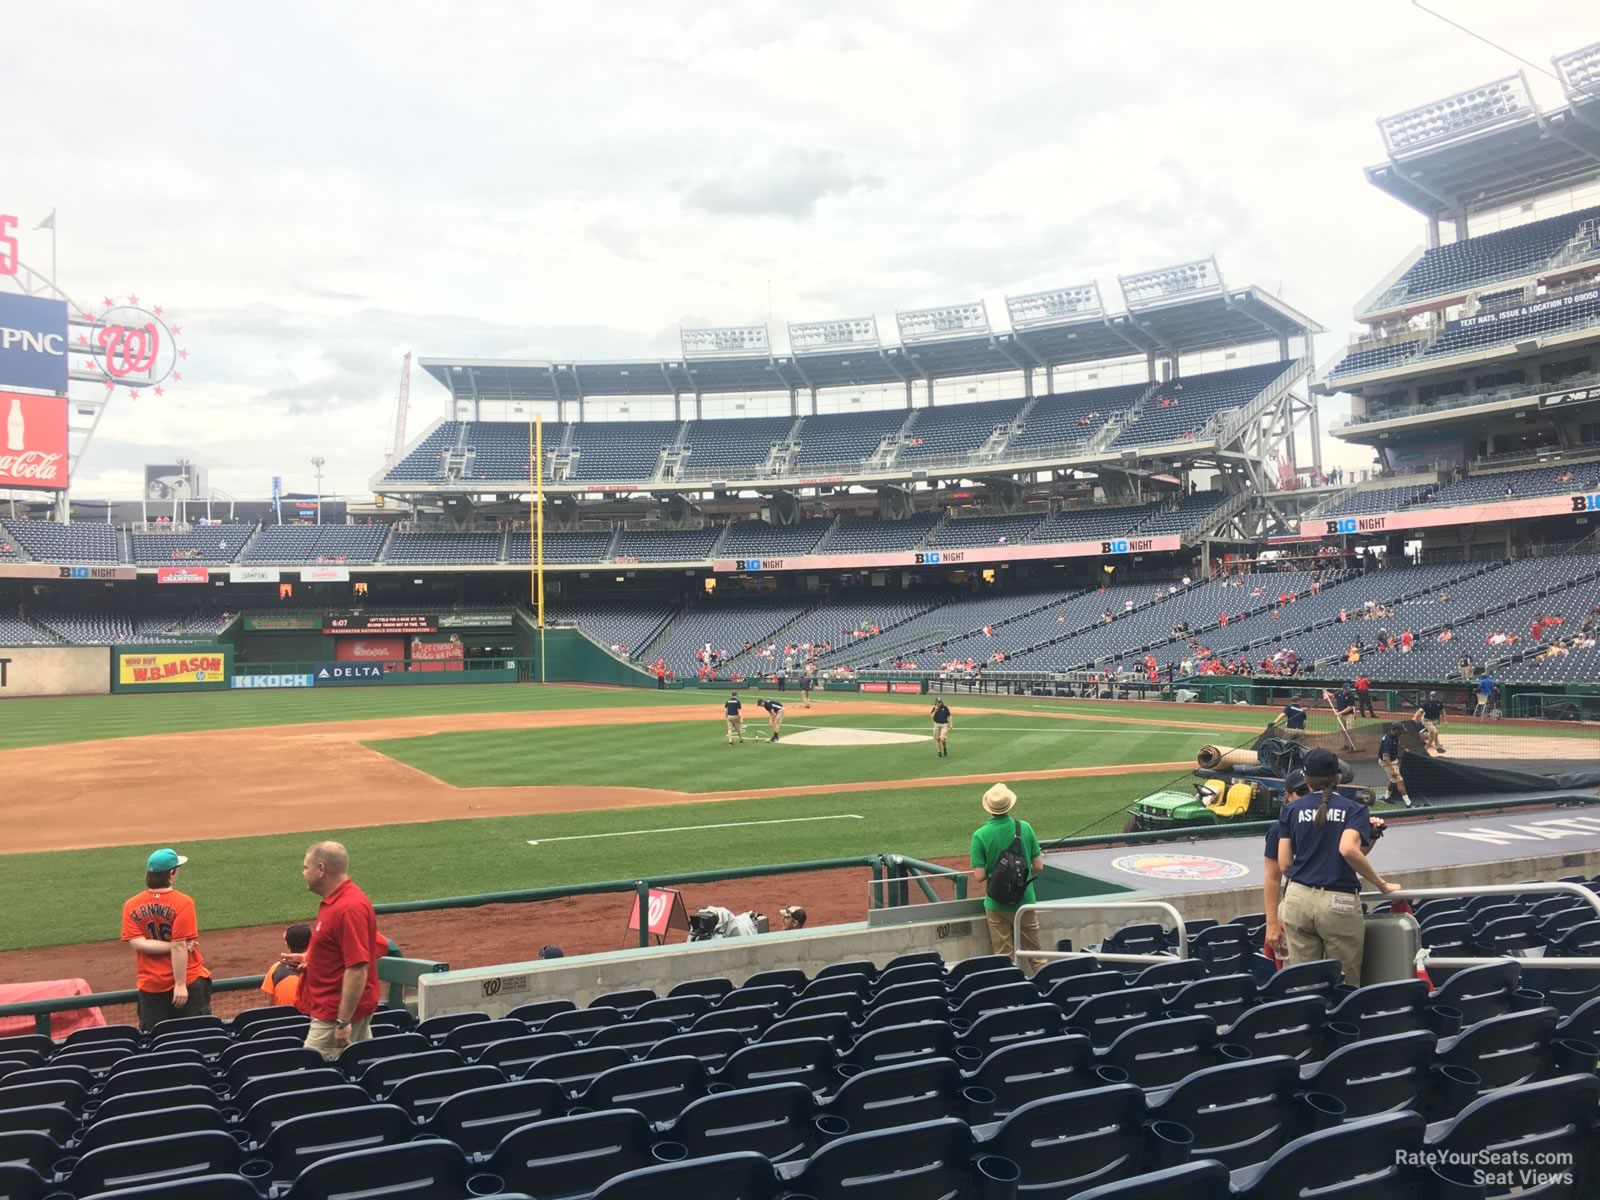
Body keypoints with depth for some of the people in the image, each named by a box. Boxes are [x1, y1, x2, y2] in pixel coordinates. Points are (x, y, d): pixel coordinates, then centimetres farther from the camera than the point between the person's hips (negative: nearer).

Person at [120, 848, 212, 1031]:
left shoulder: (131, 905, 0)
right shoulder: (183, 902, -13)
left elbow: (137, 943, -9)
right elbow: (179, 947, -17)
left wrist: (180, 947, -8)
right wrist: (180, 985, -15)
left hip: (150, 986, 3)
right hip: (187, 982, -3)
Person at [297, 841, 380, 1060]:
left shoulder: (348, 908, -22)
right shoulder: (334, 902, 11)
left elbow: (358, 968, -25)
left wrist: (343, 1021, -25)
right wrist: (307, 960, 15)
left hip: (336, 1013, -10)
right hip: (334, 1009, 10)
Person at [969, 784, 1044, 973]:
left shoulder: (980, 835, -14)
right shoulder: (1025, 828, -8)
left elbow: (979, 876, -15)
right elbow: (1038, 867, -4)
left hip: (997, 905, -1)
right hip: (1025, 901, 2)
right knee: (1035, 957, 14)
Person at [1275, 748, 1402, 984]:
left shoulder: (1291, 810, 9)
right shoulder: (1354, 810, 4)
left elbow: (1284, 865, 5)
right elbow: (1348, 850, -17)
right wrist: (1382, 884, -7)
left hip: (1298, 899, 2)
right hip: (1339, 903, -2)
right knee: (1345, 985, 7)